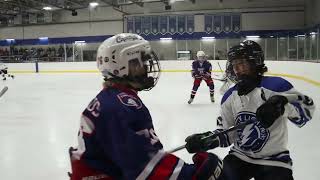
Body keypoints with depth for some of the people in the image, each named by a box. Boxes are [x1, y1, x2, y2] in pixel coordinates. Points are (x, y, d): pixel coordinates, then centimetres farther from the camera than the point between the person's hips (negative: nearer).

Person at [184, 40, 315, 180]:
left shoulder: (275, 85, -16)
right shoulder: (229, 97, 1)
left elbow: (307, 109, -14)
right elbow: (227, 133, 4)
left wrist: (283, 106, -32)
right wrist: (206, 140, -14)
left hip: (274, 160, -4)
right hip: (239, 157, 4)